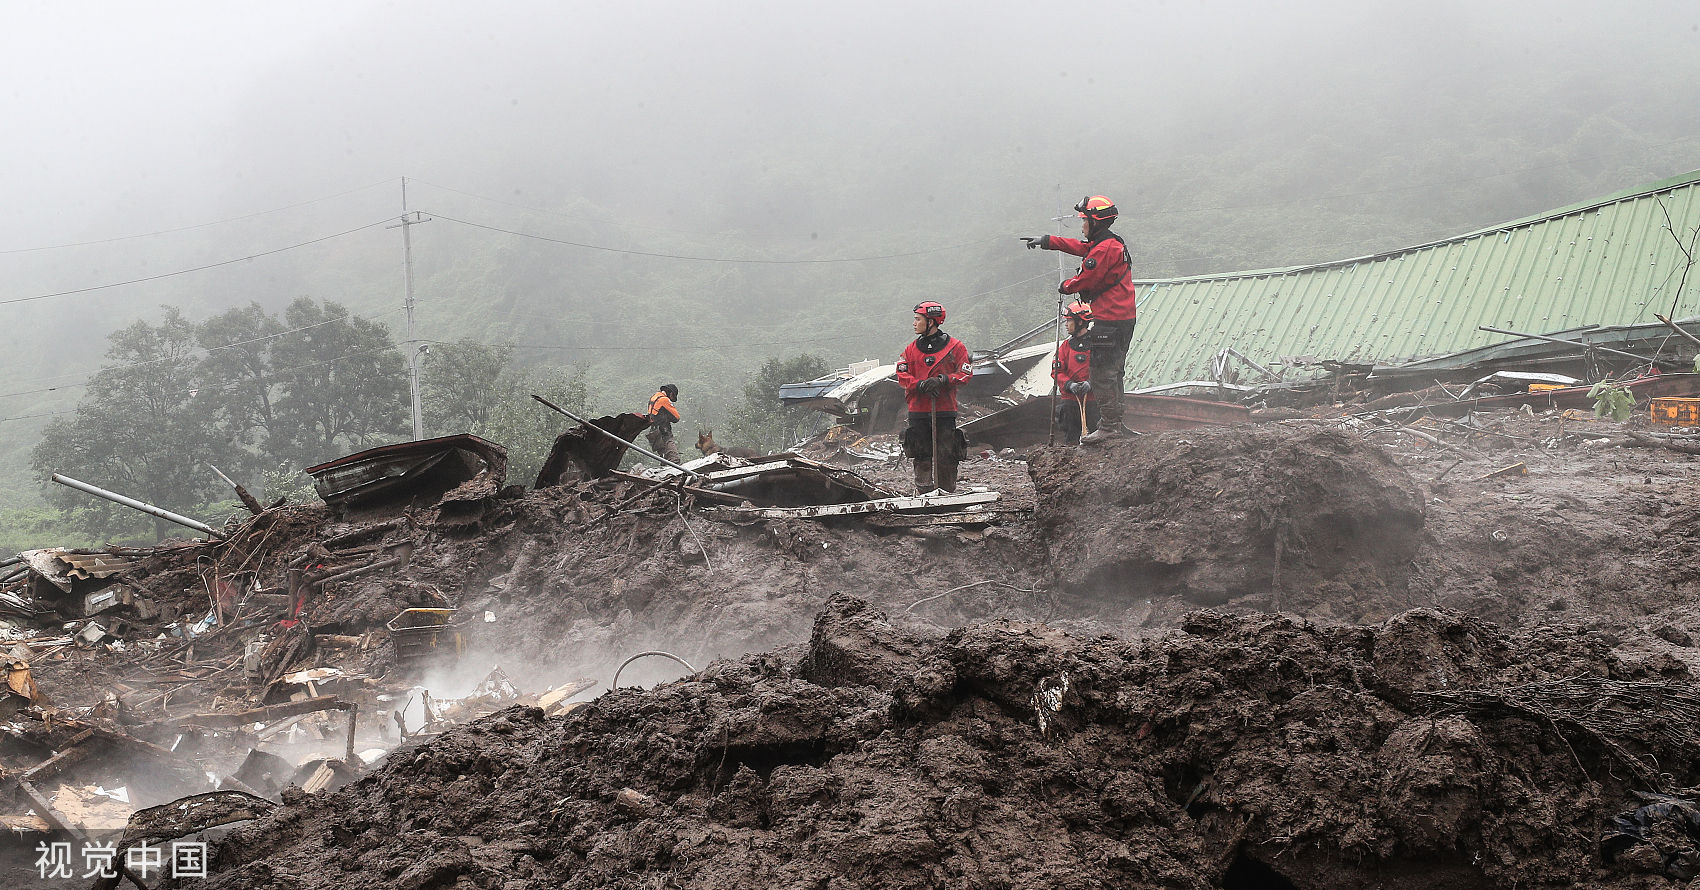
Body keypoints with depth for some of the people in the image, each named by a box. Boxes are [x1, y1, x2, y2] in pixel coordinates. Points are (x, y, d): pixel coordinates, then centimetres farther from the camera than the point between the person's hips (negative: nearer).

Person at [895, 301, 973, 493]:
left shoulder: (955, 347, 3)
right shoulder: (911, 350, 11)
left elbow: (965, 373, -2)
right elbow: (902, 376, 3)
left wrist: (942, 381, -17)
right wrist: (921, 385, -15)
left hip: (945, 411, -2)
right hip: (918, 411, 2)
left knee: (946, 456, -3)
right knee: (922, 456, 3)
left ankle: (948, 492, 6)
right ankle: (924, 494, 9)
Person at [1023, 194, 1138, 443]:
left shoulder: (1104, 249, -18)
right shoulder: (1113, 243, 15)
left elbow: (1086, 280, -15)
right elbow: (1079, 247, 27)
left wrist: (1065, 287, 5)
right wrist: (1046, 241, 32)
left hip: (1109, 320, -11)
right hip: (1123, 318, 11)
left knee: (1103, 374, -8)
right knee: (1113, 372, 16)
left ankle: (1109, 426, -8)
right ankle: (1115, 423, 21)